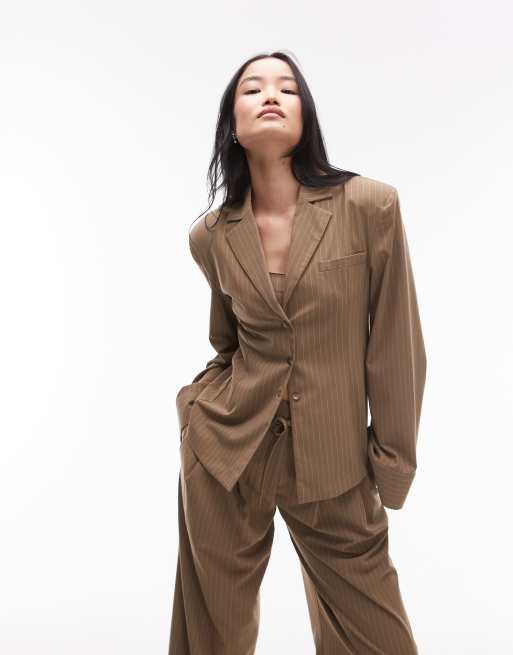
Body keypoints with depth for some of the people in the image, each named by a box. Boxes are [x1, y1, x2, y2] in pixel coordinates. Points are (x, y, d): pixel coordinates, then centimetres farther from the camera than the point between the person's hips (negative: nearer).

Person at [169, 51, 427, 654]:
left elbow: (395, 345, -6)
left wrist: (393, 460, -3)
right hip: (224, 448, 3)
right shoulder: (212, 236, -1)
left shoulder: (371, 206, -10)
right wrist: (197, 403, 7)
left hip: (332, 462, -2)